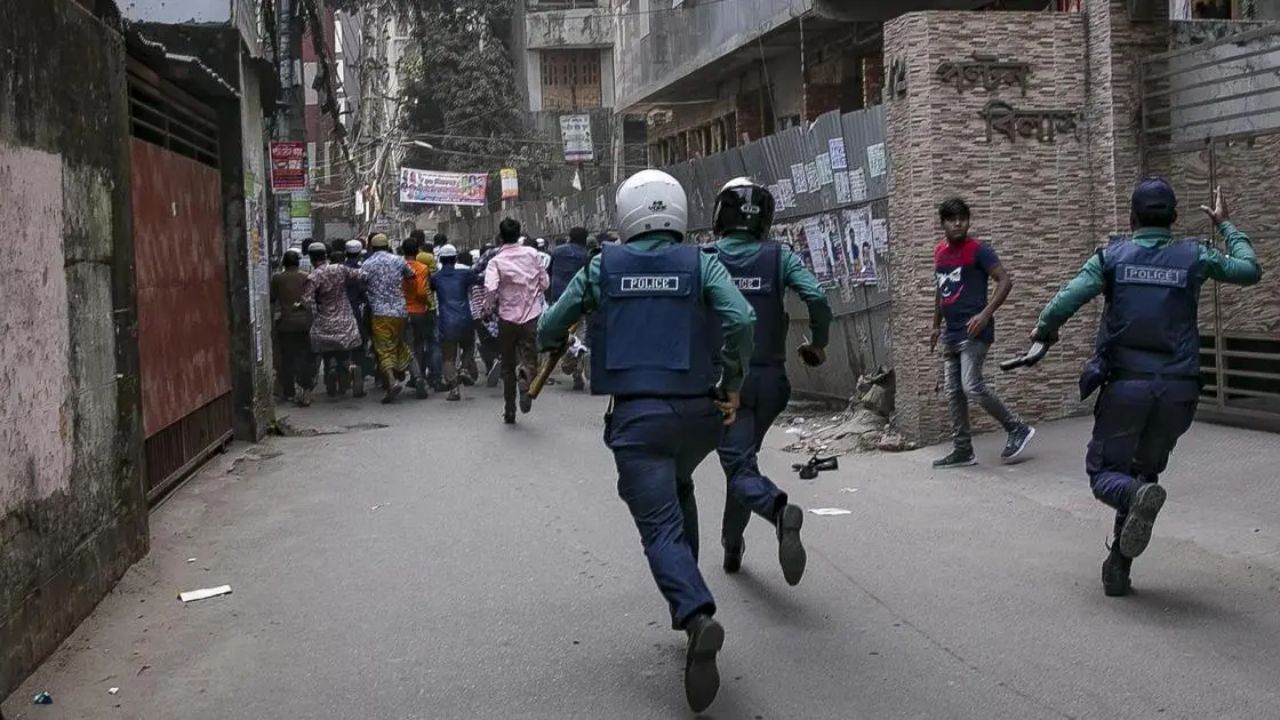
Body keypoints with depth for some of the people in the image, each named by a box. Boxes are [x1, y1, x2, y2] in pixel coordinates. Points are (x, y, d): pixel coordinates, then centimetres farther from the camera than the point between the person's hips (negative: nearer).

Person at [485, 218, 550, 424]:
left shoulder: (496, 261, -8)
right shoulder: (532, 254, -1)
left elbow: (490, 289, -22)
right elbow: (545, 283, 3)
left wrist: (493, 303, -2)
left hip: (507, 317, 0)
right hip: (531, 316, 0)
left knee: (508, 366, 13)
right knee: (529, 358, 5)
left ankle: (509, 412, 17)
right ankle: (526, 383, -30)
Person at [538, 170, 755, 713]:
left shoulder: (603, 267, 6)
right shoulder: (701, 264, 4)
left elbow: (549, 329, 13)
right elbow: (741, 320, -12)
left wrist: (553, 344, 36)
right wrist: (733, 383, 2)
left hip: (637, 415, -2)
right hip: (697, 411, 2)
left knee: (661, 526, -5)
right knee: (678, 492, 30)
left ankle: (697, 617, -30)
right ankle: (686, 600, 26)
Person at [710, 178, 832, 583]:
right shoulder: (780, 257, 0)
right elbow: (817, 299, -11)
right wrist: (818, 343, 5)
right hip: (770, 378, 3)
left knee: (739, 465, -4)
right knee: (744, 457, 21)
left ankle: (779, 511, -35)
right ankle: (732, 546, 31)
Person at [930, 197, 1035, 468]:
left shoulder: (978, 250, -8)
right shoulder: (940, 253, 13)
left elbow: (1005, 281, -13)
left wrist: (985, 314, -22)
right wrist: (936, 326, 24)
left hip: (974, 333, -8)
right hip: (951, 334, 8)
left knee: (972, 387, -16)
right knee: (954, 394, 7)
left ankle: (1018, 428, 0)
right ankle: (962, 450, 14)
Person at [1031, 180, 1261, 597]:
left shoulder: (1112, 256, -2)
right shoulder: (1194, 257, 3)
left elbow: (1065, 302, -13)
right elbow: (1250, 270, 18)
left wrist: (1043, 330, 6)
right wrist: (1226, 225, 30)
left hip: (1125, 385, -2)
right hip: (1177, 389, 2)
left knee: (1103, 471, 9)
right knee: (1146, 469, 17)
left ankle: (1138, 495, -27)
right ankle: (1118, 569, 12)